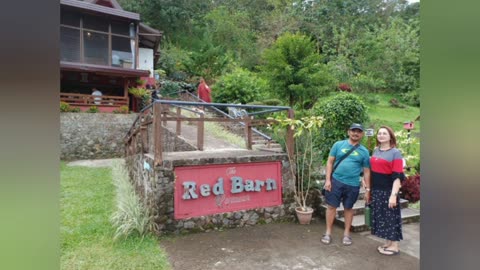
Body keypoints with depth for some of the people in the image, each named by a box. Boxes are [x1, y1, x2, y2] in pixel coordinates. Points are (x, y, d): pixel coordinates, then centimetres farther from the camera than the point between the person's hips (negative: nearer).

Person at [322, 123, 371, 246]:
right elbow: (330, 162, 0)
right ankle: (328, 232, 17)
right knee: (331, 206, 4)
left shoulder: (364, 151, 4)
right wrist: (327, 179, -7)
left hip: (353, 185, 1)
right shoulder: (338, 145, 1)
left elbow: (366, 171, 7)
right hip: (336, 181, -1)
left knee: (348, 208, 13)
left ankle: (346, 233, 27)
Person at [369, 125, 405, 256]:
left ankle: (394, 246, 16)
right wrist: (369, 188, 13)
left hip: (388, 191, -6)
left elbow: (397, 176, -15)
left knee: (391, 217, 3)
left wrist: (394, 194, -22)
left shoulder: (395, 153, -9)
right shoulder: (375, 150, 9)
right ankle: (387, 243, 26)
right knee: (381, 217, 12)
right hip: (376, 190, 6)